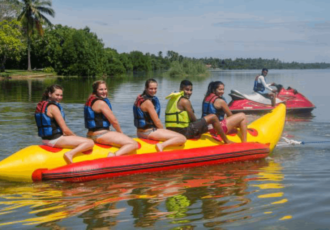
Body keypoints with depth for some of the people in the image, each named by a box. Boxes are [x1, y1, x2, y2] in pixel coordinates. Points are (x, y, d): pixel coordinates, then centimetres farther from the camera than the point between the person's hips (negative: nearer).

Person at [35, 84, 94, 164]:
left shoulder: (41, 105, 13)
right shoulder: (53, 107, -15)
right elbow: (65, 130, -16)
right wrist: (76, 137, 2)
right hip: (55, 139, -10)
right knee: (90, 143, -18)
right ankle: (70, 154, -28)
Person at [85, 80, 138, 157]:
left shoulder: (91, 100, 15)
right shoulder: (101, 103, -13)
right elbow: (114, 121, -10)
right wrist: (121, 133, 7)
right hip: (101, 135, -10)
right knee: (134, 144, -20)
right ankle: (115, 155, -39)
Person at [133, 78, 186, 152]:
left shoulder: (140, 98, 11)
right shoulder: (148, 102, -17)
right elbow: (156, 121, -14)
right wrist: (164, 130, 4)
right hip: (149, 132, -10)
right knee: (182, 138, -20)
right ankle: (162, 145, -31)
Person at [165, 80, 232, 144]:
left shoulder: (173, 99, 14)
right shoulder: (185, 101, -12)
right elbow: (193, 118, -7)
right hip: (184, 132, -9)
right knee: (213, 117, -5)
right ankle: (226, 141, 3)